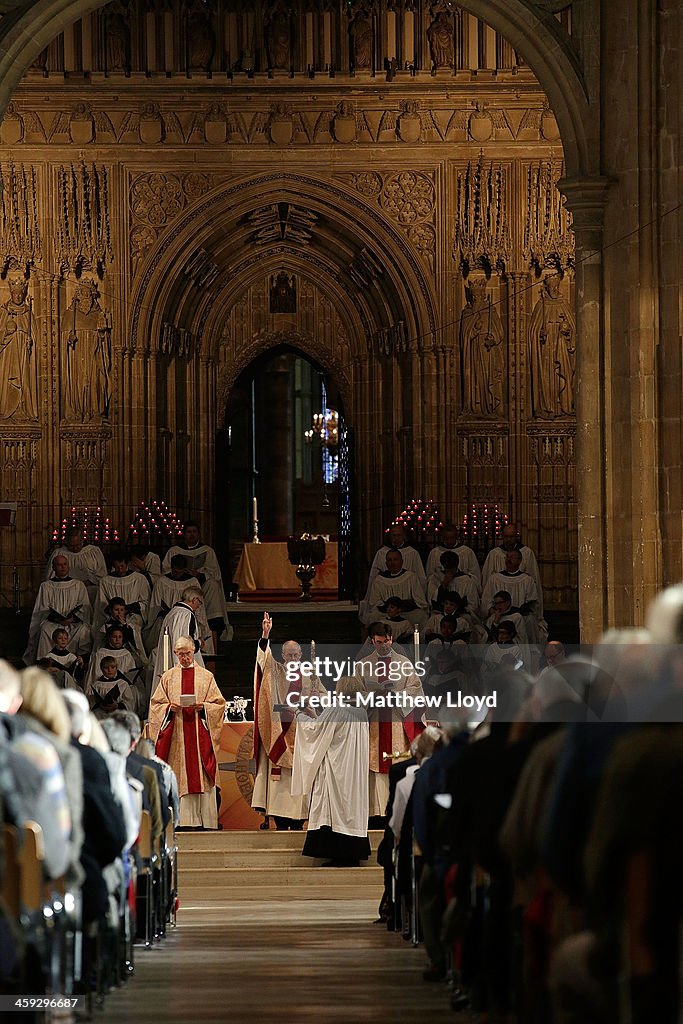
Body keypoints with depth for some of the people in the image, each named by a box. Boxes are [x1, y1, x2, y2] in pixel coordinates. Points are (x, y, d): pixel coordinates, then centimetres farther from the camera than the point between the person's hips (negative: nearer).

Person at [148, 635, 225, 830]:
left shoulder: (206, 676, 10)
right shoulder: (168, 677, 12)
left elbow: (218, 704, 6)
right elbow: (156, 704, 10)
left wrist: (203, 706, -12)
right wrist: (170, 708, -9)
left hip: (200, 732, -1)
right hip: (176, 733, 1)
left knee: (201, 776, -6)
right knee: (179, 777, -5)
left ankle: (204, 819, -7)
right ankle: (183, 820, -5)